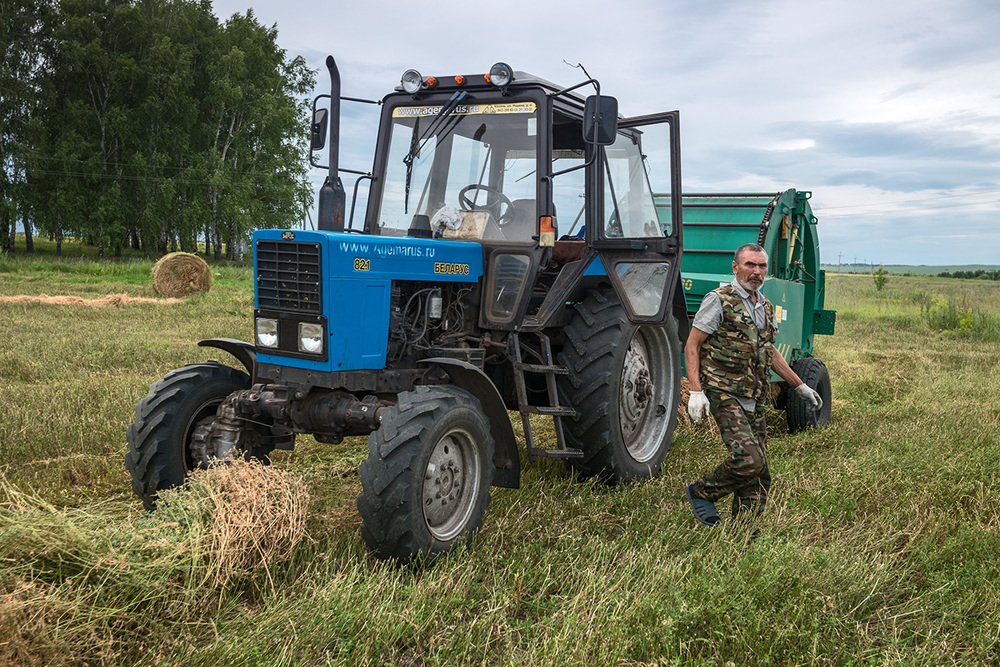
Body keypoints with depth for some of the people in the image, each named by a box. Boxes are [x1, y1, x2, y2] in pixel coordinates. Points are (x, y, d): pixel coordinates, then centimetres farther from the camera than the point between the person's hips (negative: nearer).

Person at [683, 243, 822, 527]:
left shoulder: (765, 307, 16)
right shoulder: (719, 300, -7)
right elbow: (691, 346, -9)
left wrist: (800, 386, 28)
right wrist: (696, 391, -19)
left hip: (754, 399, 8)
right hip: (724, 394, -8)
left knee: (759, 475, 6)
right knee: (748, 459, -21)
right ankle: (701, 492, 3)